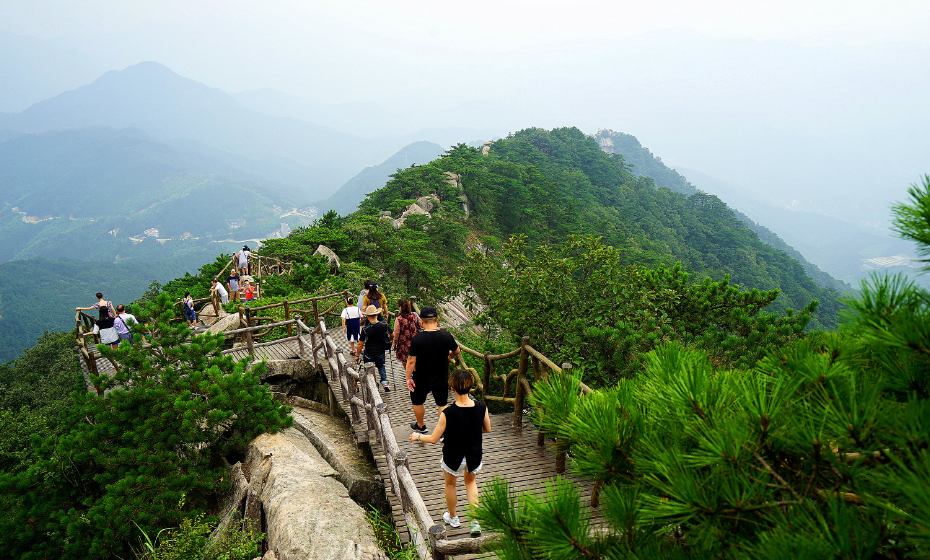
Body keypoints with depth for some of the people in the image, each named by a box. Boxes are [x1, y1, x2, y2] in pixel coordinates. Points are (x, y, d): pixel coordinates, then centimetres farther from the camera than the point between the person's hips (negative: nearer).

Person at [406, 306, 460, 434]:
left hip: (421, 380, -1)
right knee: (442, 404, 20)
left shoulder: (417, 339, -22)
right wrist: (451, 355, 26)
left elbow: (411, 361, -18)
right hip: (441, 379, 2)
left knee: (418, 403, 24)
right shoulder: (446, 336, -15)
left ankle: (421, 426, 43)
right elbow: (457, 351, 4)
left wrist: (408, 378, -5)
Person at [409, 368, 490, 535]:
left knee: (450, 484, 27)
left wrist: (417, 436, 1)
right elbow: (487, 429, -2)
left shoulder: (447, 413, -29)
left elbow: (433, 439, -18)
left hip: (453, 457, -3)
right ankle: (475, 521, 24)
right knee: (470, 481, 31)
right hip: (474, 456, 3)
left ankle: (452, 517, 50)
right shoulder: (481, 407, -20)